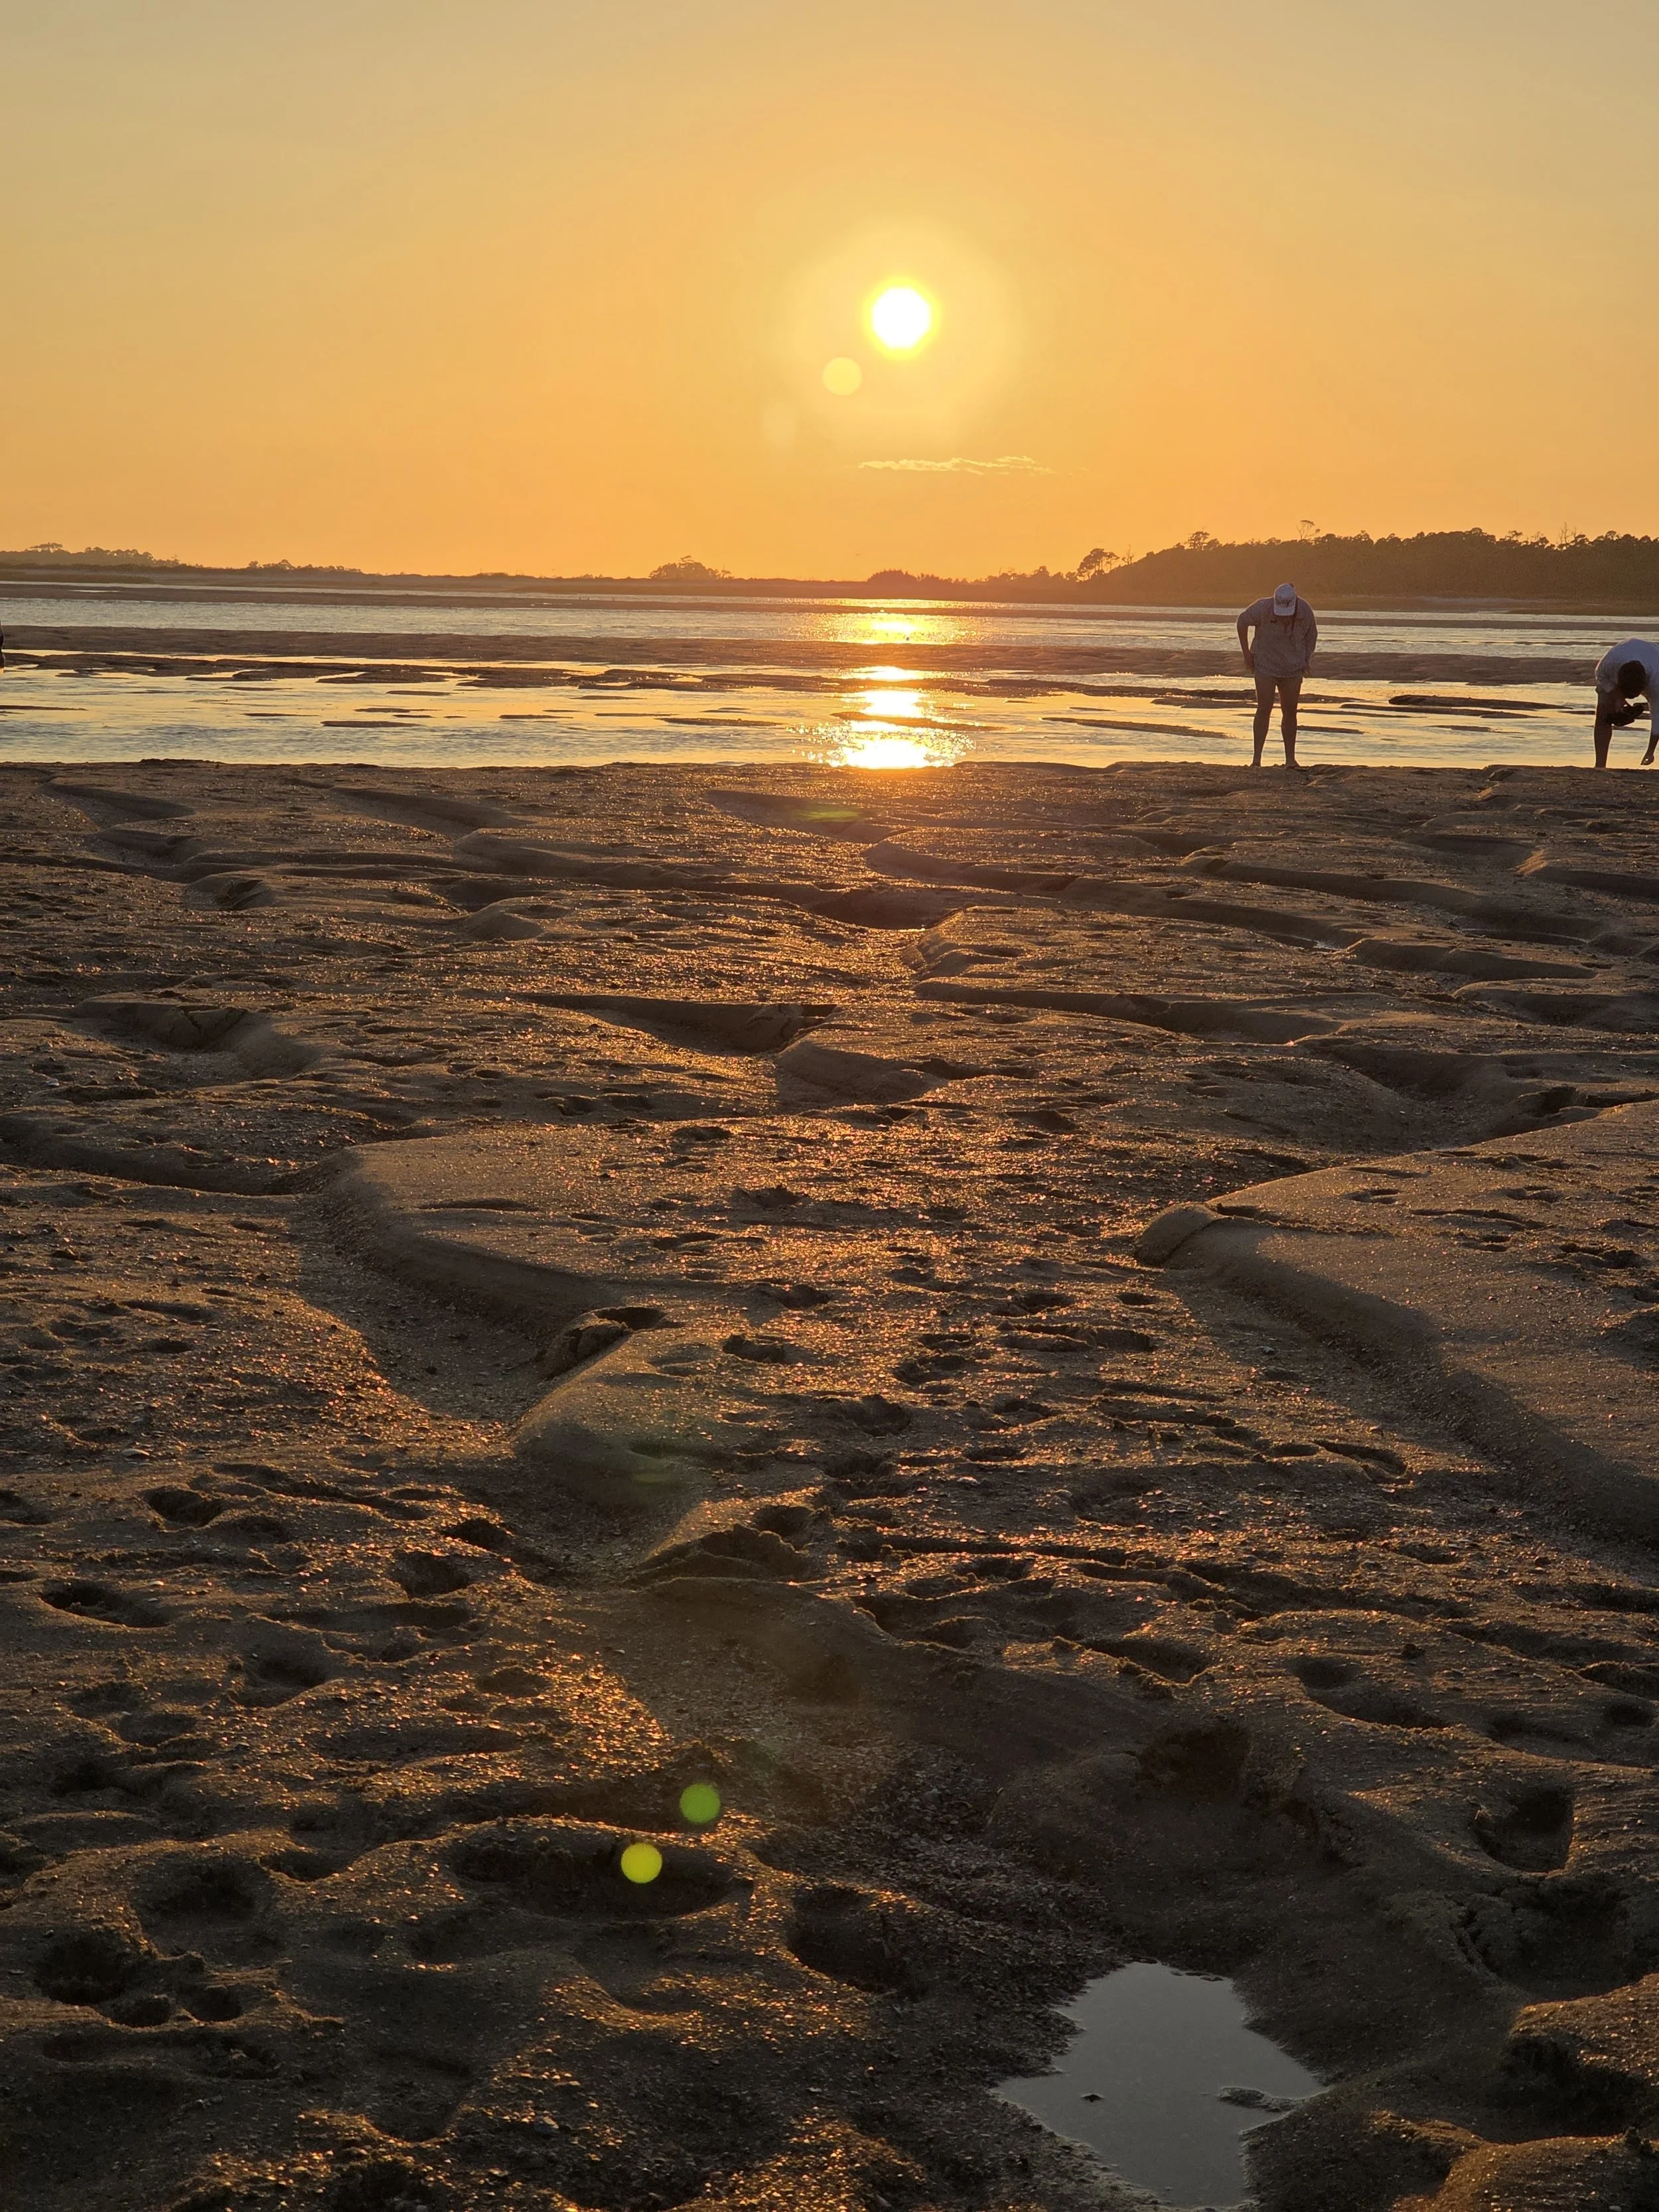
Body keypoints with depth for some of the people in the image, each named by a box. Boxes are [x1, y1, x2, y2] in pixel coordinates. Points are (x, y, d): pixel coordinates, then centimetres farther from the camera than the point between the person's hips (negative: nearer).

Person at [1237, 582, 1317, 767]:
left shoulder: (1305, 611, -15)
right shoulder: (1263, 608, -23)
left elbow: (1312, 634, 6)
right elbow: (1242, 622, -5)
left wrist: (1307, 659, -1)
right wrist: (1246, 653, -3)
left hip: (1293, 668, 2)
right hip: (1265, 665, -2)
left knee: (1290, 711, 4)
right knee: (1264, 709, -10)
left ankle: (1290, 758, 11)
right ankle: (1257, 758, -7)